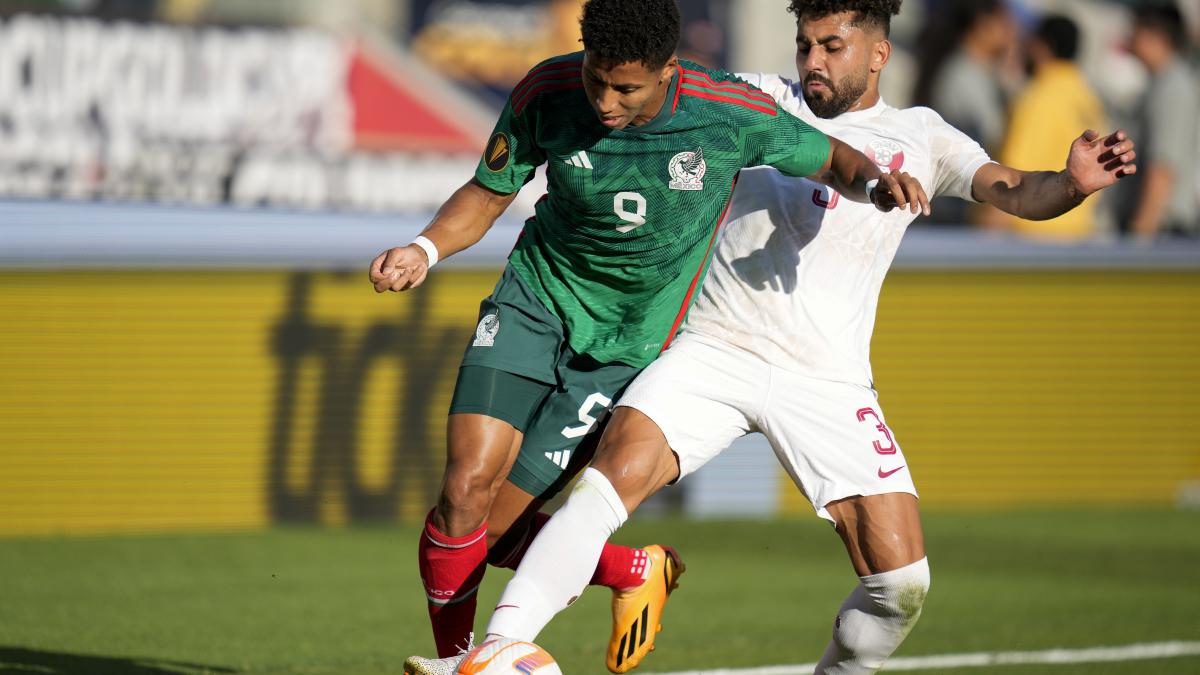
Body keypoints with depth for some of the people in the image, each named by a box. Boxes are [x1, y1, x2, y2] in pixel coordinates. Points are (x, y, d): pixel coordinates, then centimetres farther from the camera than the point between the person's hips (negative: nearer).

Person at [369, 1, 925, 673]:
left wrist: (877, 182, -22)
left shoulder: (733, 114, -18)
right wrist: (425, 250, -17)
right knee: (466, 487, -16)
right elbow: (488, 194, 2)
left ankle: (637, 571, 24)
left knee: (492, 524, -7)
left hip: (624, 347, -2)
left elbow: (829, 158, 0)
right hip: (532, 306, 2)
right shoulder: (546, 94, -13)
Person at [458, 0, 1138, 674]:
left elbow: (1011, 190, -6)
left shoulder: (920, 137, 8)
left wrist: (1072, 184, -28)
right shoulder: (762, 99, 10)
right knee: (614, 475, -24)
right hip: (717, 347, 0)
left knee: (902, 581, -10)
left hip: (827, 382, 0)